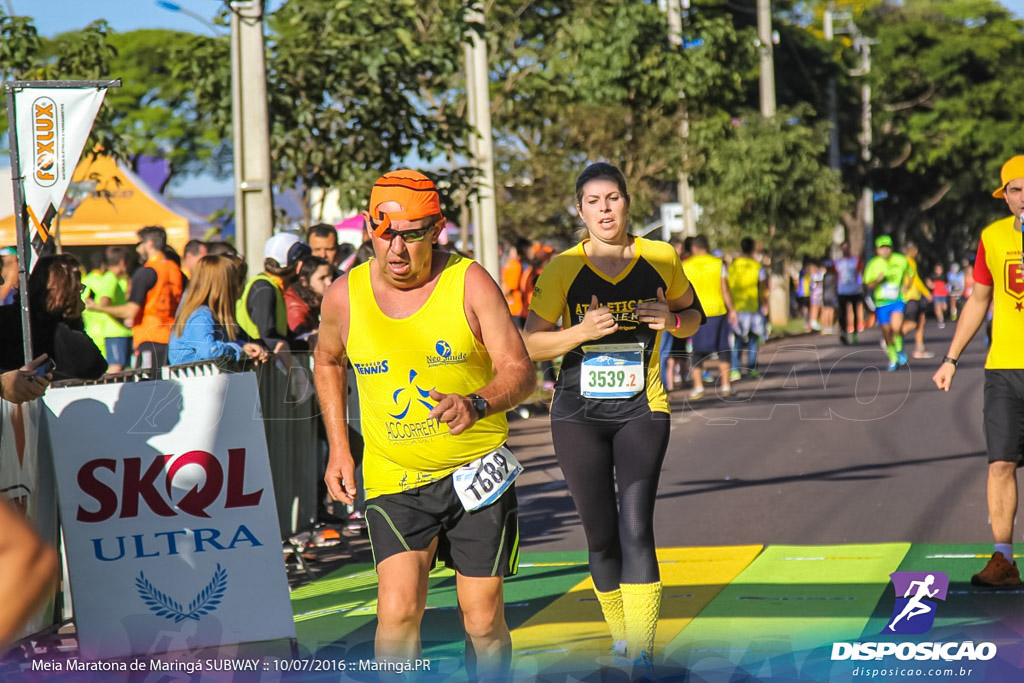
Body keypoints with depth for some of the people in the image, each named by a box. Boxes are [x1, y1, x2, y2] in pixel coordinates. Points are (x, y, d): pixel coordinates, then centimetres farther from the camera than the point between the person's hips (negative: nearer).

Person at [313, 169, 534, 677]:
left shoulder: (469, 282, -8)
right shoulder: (344, 295, -2)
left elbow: (519, 370, -11)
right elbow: (327, 361, 19)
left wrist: (476, 405, -32)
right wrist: (338, 448, 13)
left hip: (475, 470, -1)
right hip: (393, 481, 1)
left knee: (483, 620, 3)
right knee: (397, 610, -17)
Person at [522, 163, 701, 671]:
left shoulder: (660, 259, 0)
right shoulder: (562, 269, -4)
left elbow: (692, 317, 14)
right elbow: (530, 344, -2)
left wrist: (673, 320, -10)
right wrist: (582, 332, -19)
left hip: (642, 410, -1)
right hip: (578, 414, 1)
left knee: (636, 528, -14)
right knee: (601, 535, 5)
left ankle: (642, 655, -14)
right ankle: (619, 634, 25)